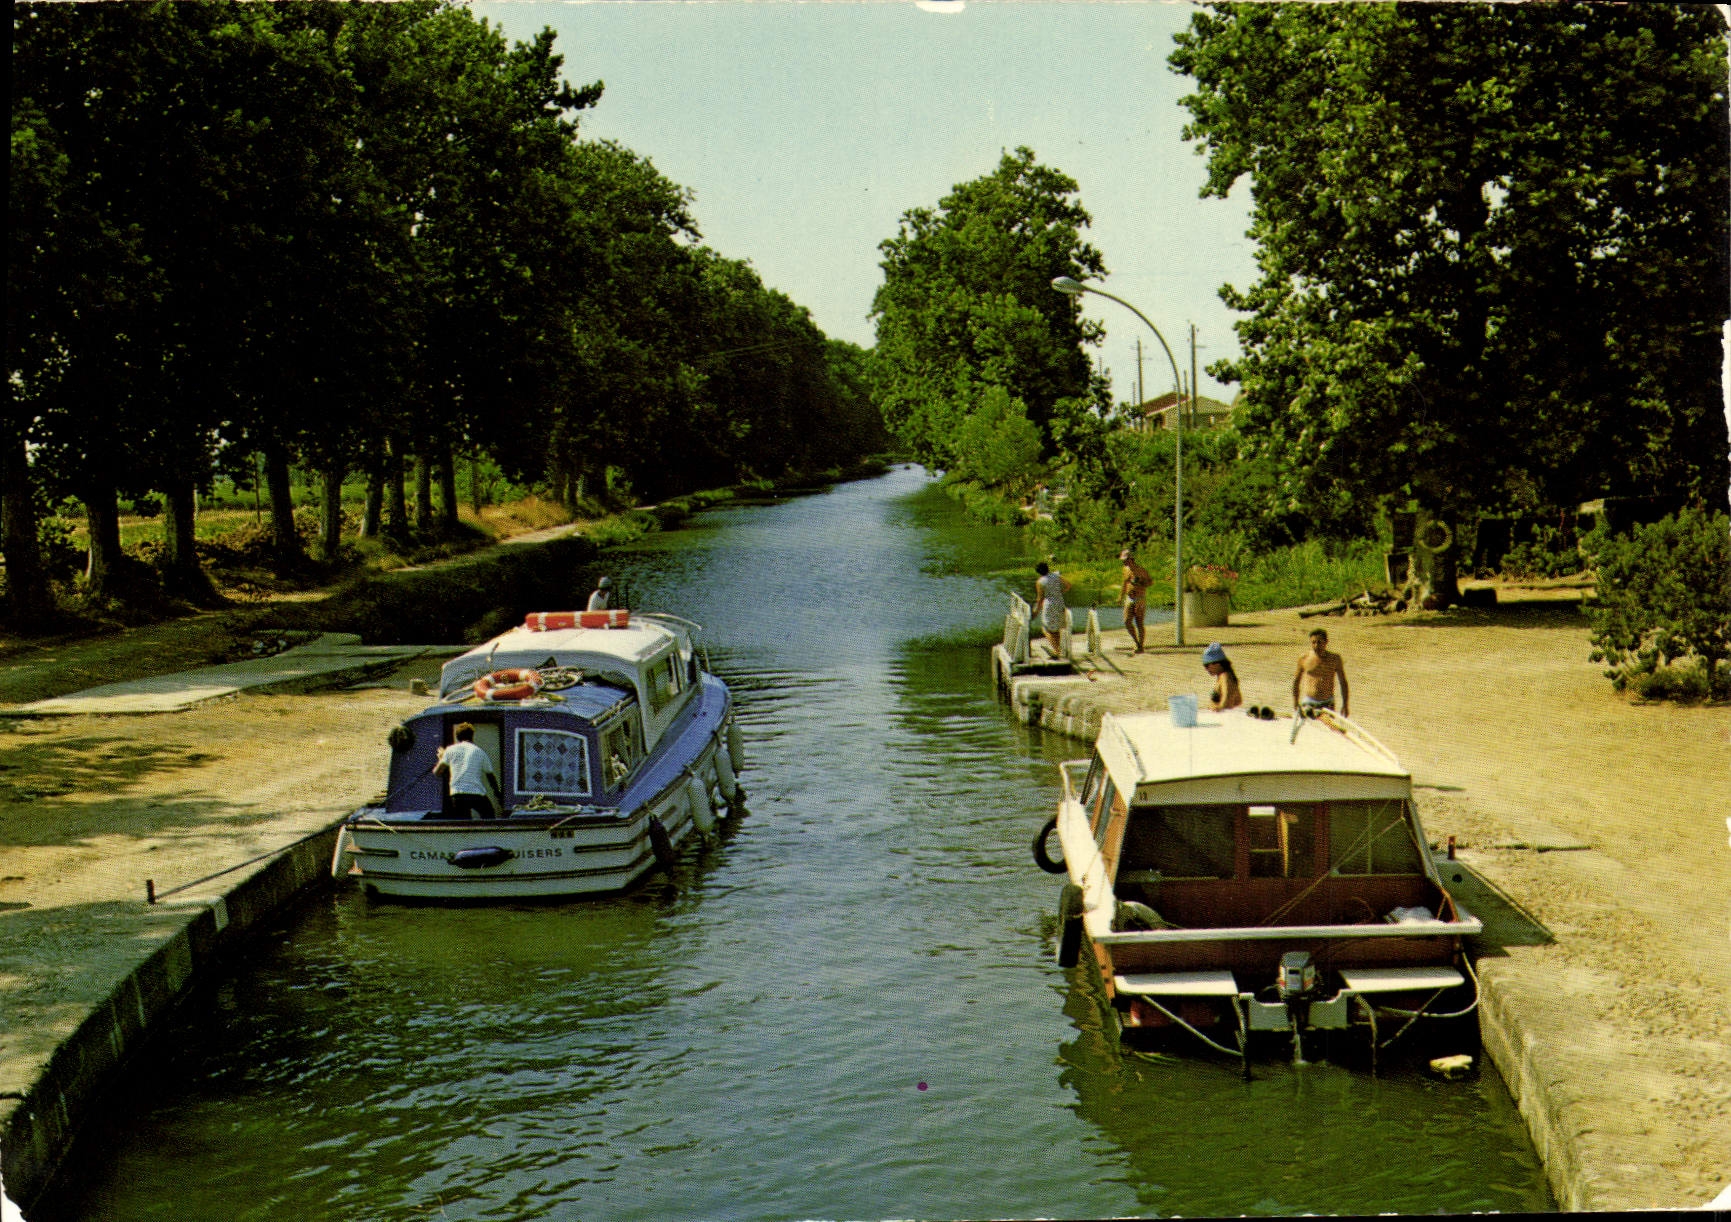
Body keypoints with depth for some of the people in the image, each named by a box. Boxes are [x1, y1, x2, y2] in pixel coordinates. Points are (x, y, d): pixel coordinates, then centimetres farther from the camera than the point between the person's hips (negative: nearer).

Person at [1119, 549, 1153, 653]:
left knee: (1140, 624, -3)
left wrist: (1140, 584, -21)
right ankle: (1137, 642, 14)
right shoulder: (1126, 569, 10)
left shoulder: (1140, 570, -11)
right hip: (1129, 599, 6)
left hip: (1140, 599, -6)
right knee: (1127, 622, -4)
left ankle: (1141, 646, 4)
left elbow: (1151, 581, -6)